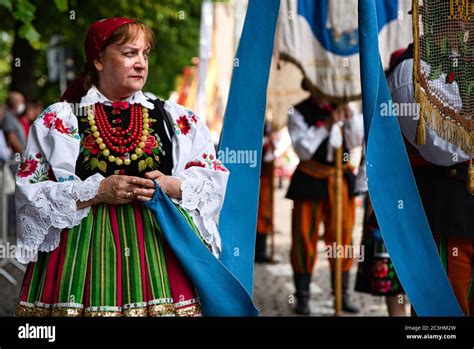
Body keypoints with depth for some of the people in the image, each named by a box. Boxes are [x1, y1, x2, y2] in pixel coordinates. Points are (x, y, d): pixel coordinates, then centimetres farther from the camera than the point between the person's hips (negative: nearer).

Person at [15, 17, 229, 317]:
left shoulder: (175, 118, 13)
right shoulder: (60, 119, 6)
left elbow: (215, 177, 12)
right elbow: (30, 192, -1)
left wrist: (174, 187, -8)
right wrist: (98, 192, -13)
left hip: (162, 242, 2)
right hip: (86, 251, -2)